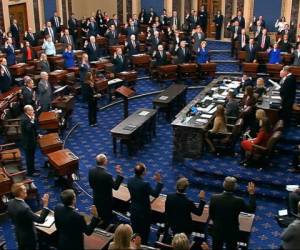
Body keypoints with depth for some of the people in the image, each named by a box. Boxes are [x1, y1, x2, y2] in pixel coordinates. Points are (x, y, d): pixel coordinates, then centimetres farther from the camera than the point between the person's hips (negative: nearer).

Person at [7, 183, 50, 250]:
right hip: (28, 236, -7)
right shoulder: (24, 208, -39)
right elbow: (40, 220, -34)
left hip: (18, 234, 7)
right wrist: (45, 205, -35)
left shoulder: (10, 203, -14)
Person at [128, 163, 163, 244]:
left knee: (135, 230, 24)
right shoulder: (145, 184, -32)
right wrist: (158, 182, -21)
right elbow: (155, 194, -21)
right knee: (144, 231, 15)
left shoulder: (130, 180, -12)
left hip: (133, 209, 6)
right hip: (143, 211, -6)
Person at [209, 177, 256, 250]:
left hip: (217, 230, 2)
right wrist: (251, 193, -3)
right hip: (232, 232, -2)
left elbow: (211, 215, -6)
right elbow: (251, 209, -7)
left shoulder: (214, 198, -18)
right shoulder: (238, 201, -24)